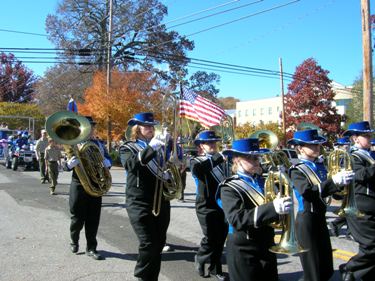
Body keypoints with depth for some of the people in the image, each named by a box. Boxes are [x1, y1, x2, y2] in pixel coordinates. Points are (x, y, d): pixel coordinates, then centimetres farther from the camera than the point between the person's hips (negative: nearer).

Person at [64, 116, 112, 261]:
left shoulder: (99, 144, 7)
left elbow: (108, 160, 7)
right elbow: (67, 166, -10)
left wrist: (104, 163, -16)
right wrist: (70, 163, -32)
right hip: (79, 185, -3)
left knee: (93, 218, 6)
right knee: (78, 218, 7)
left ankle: (91, 248, 17)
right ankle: (74, 241, 33)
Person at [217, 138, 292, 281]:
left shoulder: (263, 181, 6)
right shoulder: (229, 188, -13)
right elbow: (237, 219, -29)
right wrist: (272, 208, -38)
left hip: (267, 246, 6)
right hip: (243, 252, -6)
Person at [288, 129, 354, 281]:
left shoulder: (320, 165, 7)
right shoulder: (297, 170, -14)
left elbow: (324, 188, 11)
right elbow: (308, 192, -31)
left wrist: (341, 182, -7)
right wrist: (334, 181, -40)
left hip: (321, 218, 7)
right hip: (307, 220, -7)